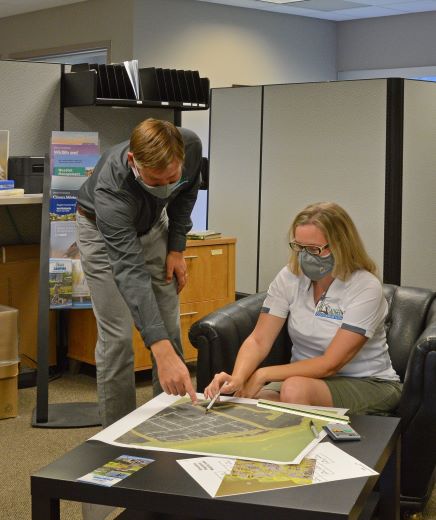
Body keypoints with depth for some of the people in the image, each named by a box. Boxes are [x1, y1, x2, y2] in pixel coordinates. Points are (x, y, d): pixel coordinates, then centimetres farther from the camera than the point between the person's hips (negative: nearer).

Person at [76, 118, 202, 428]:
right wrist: (162, 351, -55)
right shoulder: (111, 190, -43)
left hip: (152, 225, 5)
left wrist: (177, 247, -9)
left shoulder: (191, 146, -30)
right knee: (117, 334, -11)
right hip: (102, 230, -4)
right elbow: (130, 272, -48)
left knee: (170, 326, 3)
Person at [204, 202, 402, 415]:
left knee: (295, 389, -34)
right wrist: (237, 378, -29)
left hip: (367, 384, -3)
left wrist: (263, 375, -23)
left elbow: (330, 364, -20)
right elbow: (258, 340, -8)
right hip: (306, 375, 4)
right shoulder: (289, 277, -3)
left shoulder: (366, 288, -17)